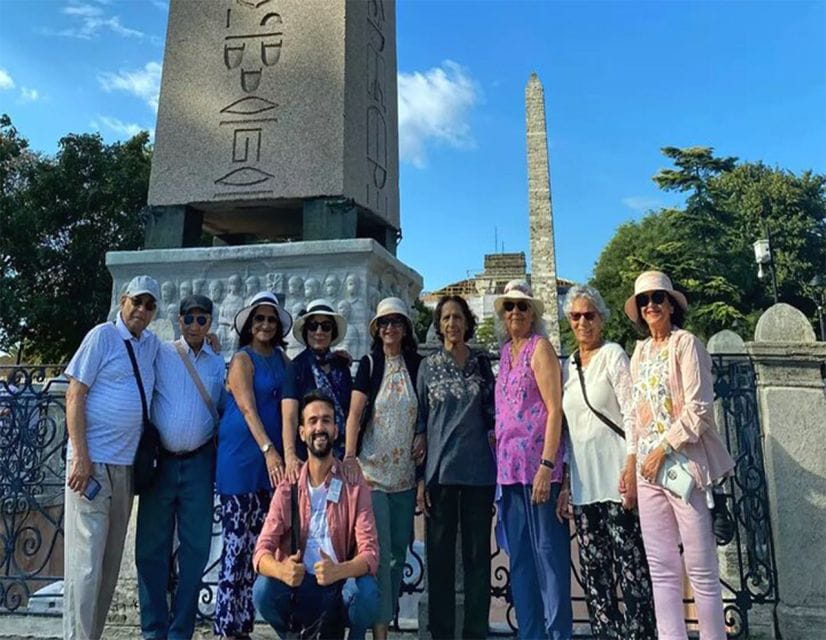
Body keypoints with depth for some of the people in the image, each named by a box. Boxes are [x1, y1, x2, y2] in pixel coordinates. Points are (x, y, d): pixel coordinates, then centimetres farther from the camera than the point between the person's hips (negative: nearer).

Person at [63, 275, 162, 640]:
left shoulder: (152, 344, 10)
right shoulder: (103, 336, -6)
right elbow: (74, 397, -9)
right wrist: (80, 456, -15)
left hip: (127, 465, 6)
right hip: (93, 461, -6)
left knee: (111, 562, 13)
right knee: (86, 561, -3)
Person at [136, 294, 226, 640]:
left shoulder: (218, 364, 7)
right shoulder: (160, 355, 1)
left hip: (198, 463, 2)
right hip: (160, 460, -1)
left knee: (196, 547, 6)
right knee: (152, 546, 5)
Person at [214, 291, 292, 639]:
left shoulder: (280, 357, 12)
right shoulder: (242, 359, -6)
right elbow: (248, 408, -18)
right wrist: (268, 450, -26)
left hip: (271, 456, 6)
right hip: (241, 456, -6)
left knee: (257, 542, 10)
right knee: (237, 542, -1)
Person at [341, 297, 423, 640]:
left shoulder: (416, 364, 5)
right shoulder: (369, 364, -3)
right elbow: (355, 413, -12)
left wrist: (423, 437, -4)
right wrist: (349, 455, -24)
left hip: (405, 473, 4)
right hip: (372, 470, -4)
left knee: (399, 550, 14)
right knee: (379, 552, -3)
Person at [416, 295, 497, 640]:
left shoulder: (482, 362, 5)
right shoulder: (428, 366, 3)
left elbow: (492, 414, 13)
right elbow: (420, 423, 3)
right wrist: (420, 476, -1)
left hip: (479, 470, 1)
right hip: (440, 470, -1)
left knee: (478, 553, 8)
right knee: (440, 554, 7)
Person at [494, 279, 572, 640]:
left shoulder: (539, 347, -5)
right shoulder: (505, 351, 14)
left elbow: (554, 409, -12)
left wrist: (547, 465, -18)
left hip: (537, 462, -7)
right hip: (509, 464, 7)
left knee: (547, 550, 2)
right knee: (519, 555, 13)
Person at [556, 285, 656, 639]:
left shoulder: (613, 355, -1)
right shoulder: (567, 366, 14)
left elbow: (632, 414, -9)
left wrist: (631, 470, -17)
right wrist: (566, 483, 12)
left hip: (614, 475, -6)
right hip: (582, 481, 6)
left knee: (630, 564, -1)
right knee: (594, 570, 10)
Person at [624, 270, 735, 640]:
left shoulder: (685, 343, -5)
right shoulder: (641, 351, 13)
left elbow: (698, 408, -12)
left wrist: (664, 448, -13)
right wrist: (634, 461, 11)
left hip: (685, 463, -6)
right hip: (649, 468, 6)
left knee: (700, 569, 2)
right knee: (661, 569, 8)